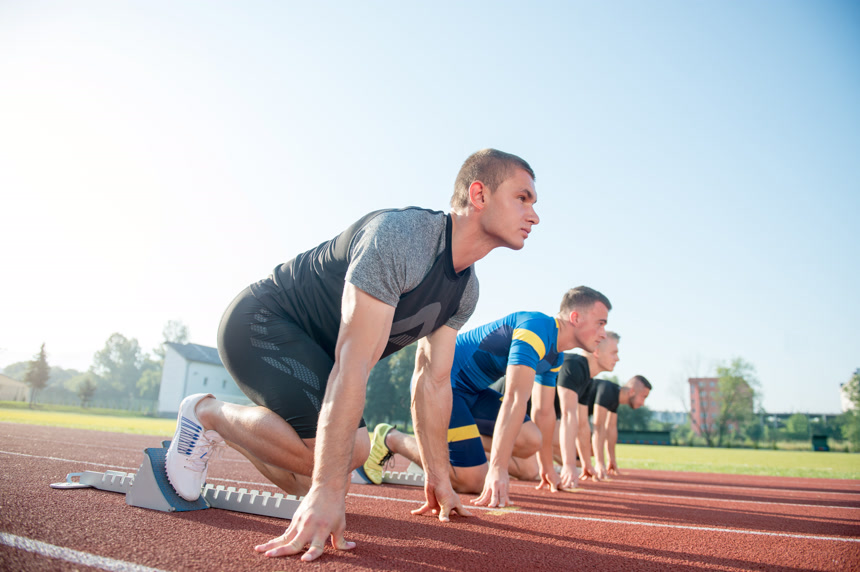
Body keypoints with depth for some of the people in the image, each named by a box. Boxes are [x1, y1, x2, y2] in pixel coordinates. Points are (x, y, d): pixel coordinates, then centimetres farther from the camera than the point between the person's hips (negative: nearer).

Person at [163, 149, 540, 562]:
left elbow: (433, 382, 2)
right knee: (328, 449, -26)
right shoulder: (399, 238, -30)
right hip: (259, 322, -9)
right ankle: (207, 414, -1)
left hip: (309, 347, 9)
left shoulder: (466, 290, -1)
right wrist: (327, 492, -37)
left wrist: (438, 478, 2)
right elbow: (353, 364, -36)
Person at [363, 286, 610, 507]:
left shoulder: (555, 356, 10)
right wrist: (498, 469, -38)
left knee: (530, 440, -5)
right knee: (477, 481, -13)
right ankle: (391, 439, 1)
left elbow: (544, 411, 19)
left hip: (471, 390, 10)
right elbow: (514, 399, -33)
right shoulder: (537, 329, -23)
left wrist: (546, 466, 24)